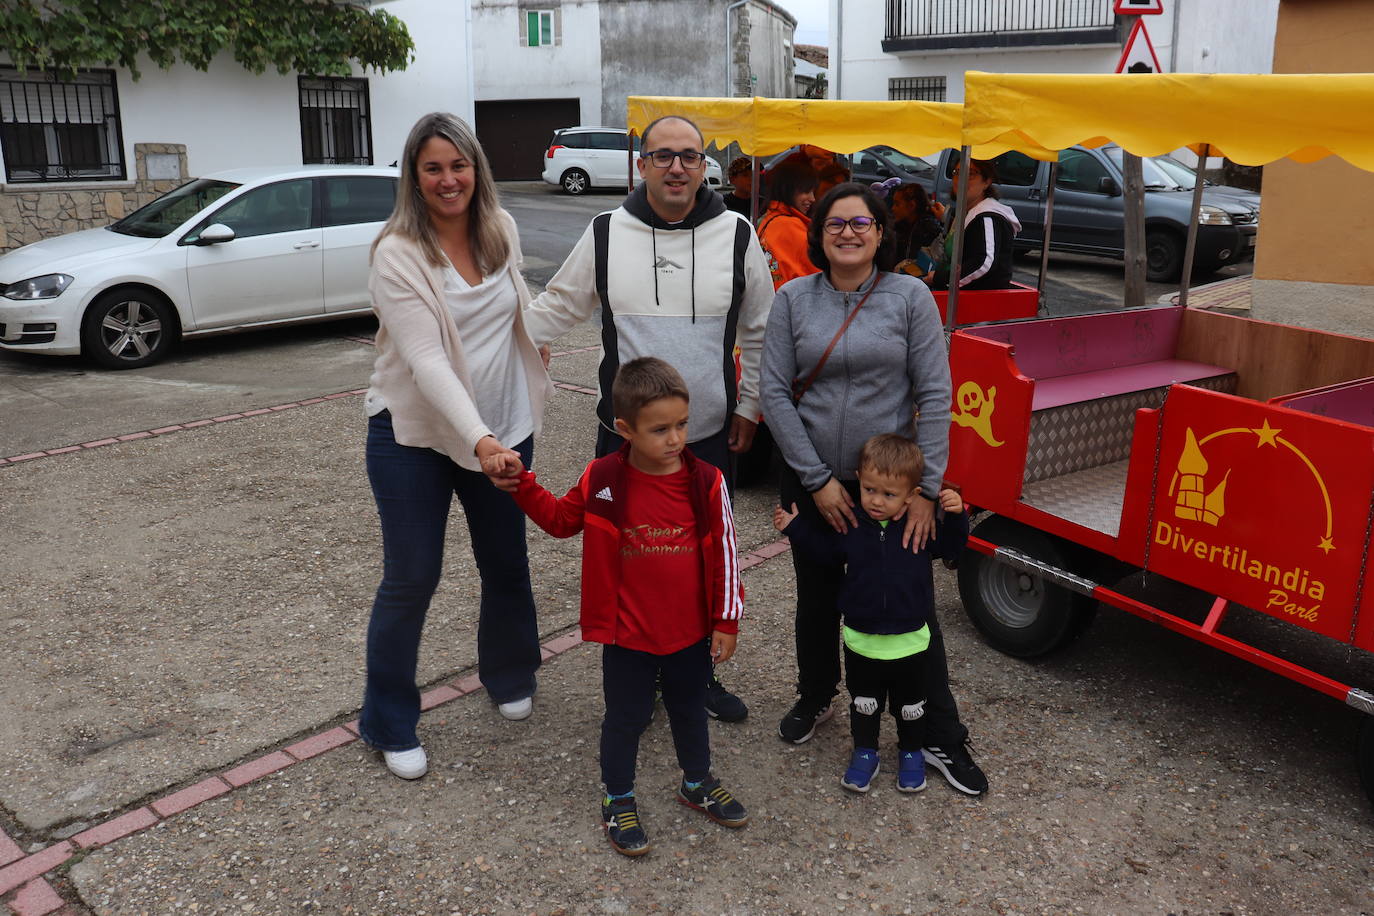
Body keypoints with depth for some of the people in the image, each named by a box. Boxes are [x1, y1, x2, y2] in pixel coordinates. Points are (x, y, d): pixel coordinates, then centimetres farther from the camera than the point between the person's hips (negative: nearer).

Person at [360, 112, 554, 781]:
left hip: (504, 429, 5)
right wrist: (479, 439, -37)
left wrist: (536, 379, 19)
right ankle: (389, 725, 19)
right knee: (411, 579, 1)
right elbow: (427, 360, -27)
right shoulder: (398, 254, -17)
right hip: (414, 434, -5)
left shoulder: (502, 230, 0)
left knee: (506, 565, 16)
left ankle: (509, 677, 42)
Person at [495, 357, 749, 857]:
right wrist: (520, 481, -8)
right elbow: (559, 518, 5)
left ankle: (697, 783, 47)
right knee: (626, 717, 14)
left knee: (690, 709, 23)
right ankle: (618, 801, 36)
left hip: (691, 631, 2)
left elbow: (724, 554, -5)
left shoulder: (707, 482, -13)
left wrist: (726, 620, -1)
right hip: (627, 633, -1)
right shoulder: (602, 480, -14)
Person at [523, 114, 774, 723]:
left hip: (711, 437, 1)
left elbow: (760, 333, 9)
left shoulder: (736, 235, -1)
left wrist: (749, 407, 9)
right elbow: (558, 306, 8)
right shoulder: (606, 233, -2)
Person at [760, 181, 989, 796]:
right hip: (813, 480, 1)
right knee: (818, 598, 16)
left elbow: (934, 394, -7)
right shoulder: (794, 299, -2)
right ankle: (814, 698, 42)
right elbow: (774, 393, -6)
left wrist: (926, 489, -12)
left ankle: (941, 739, 21)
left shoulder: (910, 296, -5)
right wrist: (818, 479, -10)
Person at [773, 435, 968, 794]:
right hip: (861, 641, 1)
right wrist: (795, 527, 2)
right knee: (864, 704, 16)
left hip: (909, 642, 0)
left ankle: (911, 753, 40)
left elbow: (950, 548, 1)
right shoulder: (850, 523, -8)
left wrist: (955, 515, -16)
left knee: (910, 707, 17)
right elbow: (828, 549, 10)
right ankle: (864, 753, 36)